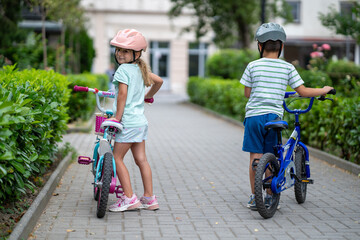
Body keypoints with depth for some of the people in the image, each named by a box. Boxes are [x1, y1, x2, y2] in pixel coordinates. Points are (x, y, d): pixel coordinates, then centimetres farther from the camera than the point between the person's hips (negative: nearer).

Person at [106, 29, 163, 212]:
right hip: (141, 120, 8)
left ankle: (129, 198, -3)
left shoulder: (123, 69, -12)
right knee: (141, 159, 10)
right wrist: (148, 95, 37)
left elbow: (123, 94, -20)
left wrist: (117, 117, -16)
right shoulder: (140, 69, 12)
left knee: (117, 157, -1)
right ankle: (149, 198, 13)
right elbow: (158, 81, 24)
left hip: (128, 121, -8)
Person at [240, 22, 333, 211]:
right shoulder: (287, 68, 2)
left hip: (254, 115, 0)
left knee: (255, 157, 4)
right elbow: (303, 91, 2)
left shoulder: (252, 66, 1)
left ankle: (254, 198, 7)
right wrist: (324, 90, 18)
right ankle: (270, 196, 16)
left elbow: (247, 93, 6)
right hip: (274, 116, 1)